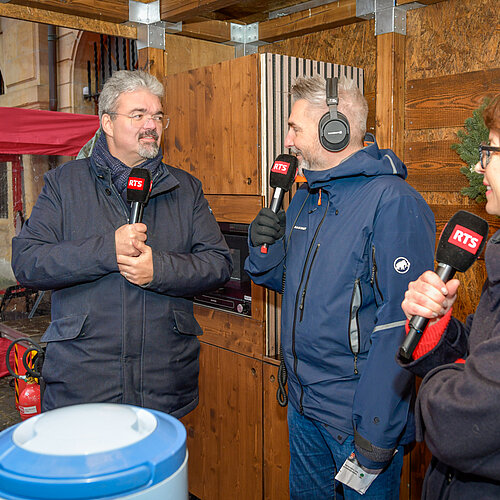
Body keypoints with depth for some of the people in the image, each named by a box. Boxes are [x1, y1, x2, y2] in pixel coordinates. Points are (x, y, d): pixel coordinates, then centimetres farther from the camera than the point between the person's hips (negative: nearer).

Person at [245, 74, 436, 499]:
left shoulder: (394, 202, -20)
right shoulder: (305, 198, 7)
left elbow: (401, 325, -23)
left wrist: (378, 433, -22)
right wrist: (264, 251, -5)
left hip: (356, 415, -7)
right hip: (302, 401, 8)